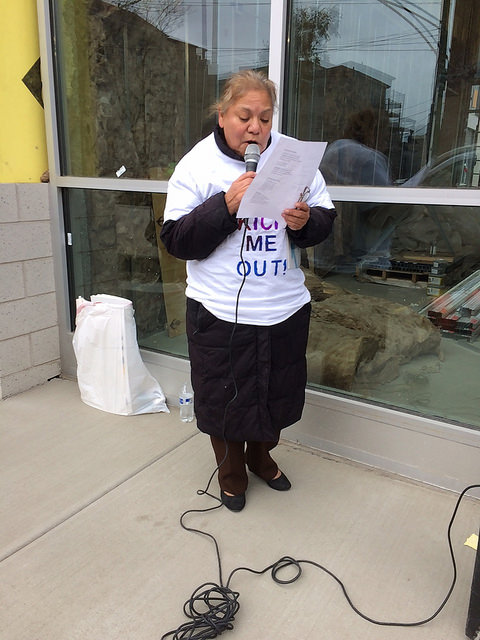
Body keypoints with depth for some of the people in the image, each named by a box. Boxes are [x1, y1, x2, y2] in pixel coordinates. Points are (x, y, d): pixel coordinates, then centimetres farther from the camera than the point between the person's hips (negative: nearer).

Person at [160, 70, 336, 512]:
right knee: (225, 397, 13)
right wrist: (226, 205, -23)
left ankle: (261, 456, 49)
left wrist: (306, 221, -17)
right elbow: (176, 240, -12)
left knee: (277, 393, 20)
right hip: (220, 312, -2)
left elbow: (325, 221, 5)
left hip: (285, 308, 3)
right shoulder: (198, 164, -6)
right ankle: (231, 469, 42)